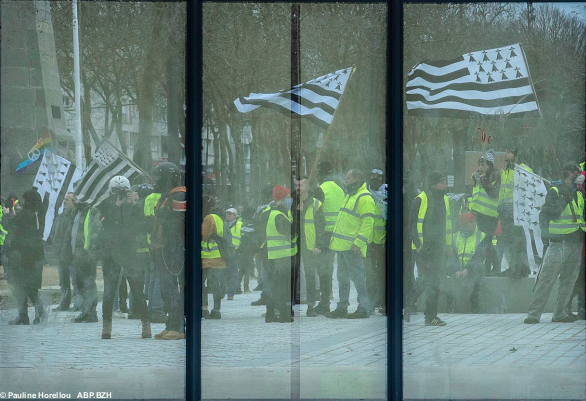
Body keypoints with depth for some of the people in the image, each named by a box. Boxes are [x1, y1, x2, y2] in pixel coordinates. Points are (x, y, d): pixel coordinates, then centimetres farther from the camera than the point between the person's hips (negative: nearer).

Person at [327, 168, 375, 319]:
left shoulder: (365, 198, -13)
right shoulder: (350, 195, 20)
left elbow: (368, 222, -19)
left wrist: (358, 243, -24)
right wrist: (334, 238, 22)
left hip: (352, 246, -10)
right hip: (341, 245, 10)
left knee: (358, 277, -7)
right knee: (343, 278, 13)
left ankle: (363, 309, -4)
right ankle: (342, 308, 19)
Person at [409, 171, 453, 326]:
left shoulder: (444, 200, 13)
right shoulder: (420, 200, -10)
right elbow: (412, 224, -9)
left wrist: (448, 244, 19)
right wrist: (418, 244, -15)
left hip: (438, 248, 7)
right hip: (424, 248, -7)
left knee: (435, 281, 8)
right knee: (428, 282, -10)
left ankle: (431, 315, 14)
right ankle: (430, 316, -9)